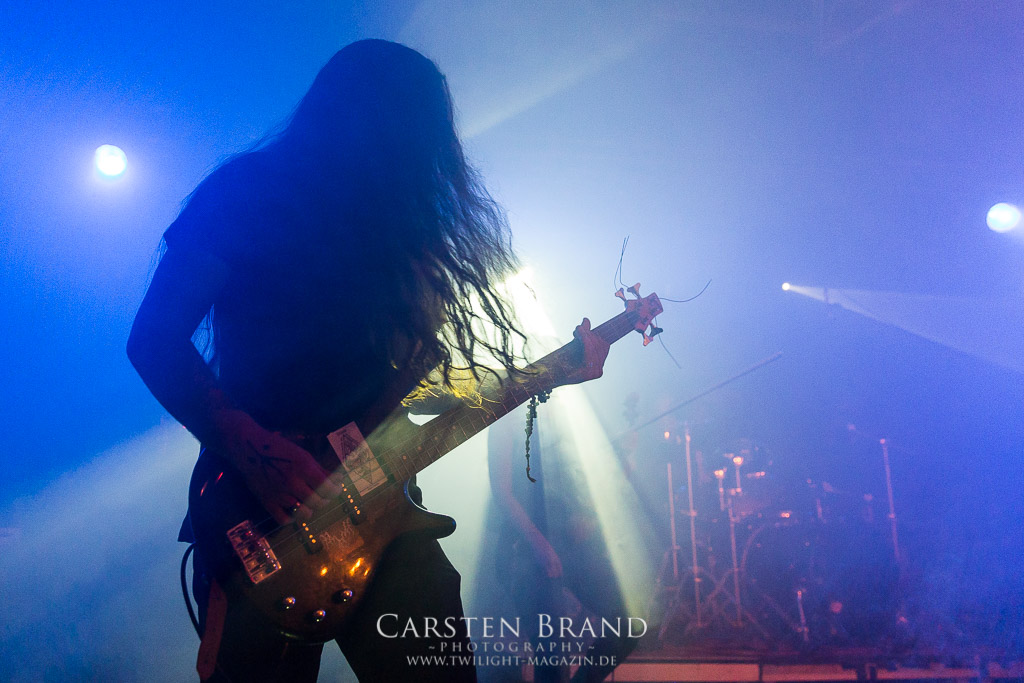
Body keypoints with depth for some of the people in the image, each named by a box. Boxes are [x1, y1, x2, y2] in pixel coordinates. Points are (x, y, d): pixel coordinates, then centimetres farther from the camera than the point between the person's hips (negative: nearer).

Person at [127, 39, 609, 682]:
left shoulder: (396, 222, 14)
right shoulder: (247, 191, -3)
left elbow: (411, 373, 12)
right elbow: (154, 338, -10)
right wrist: (258, 452, -21)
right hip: (260, 520, -4)